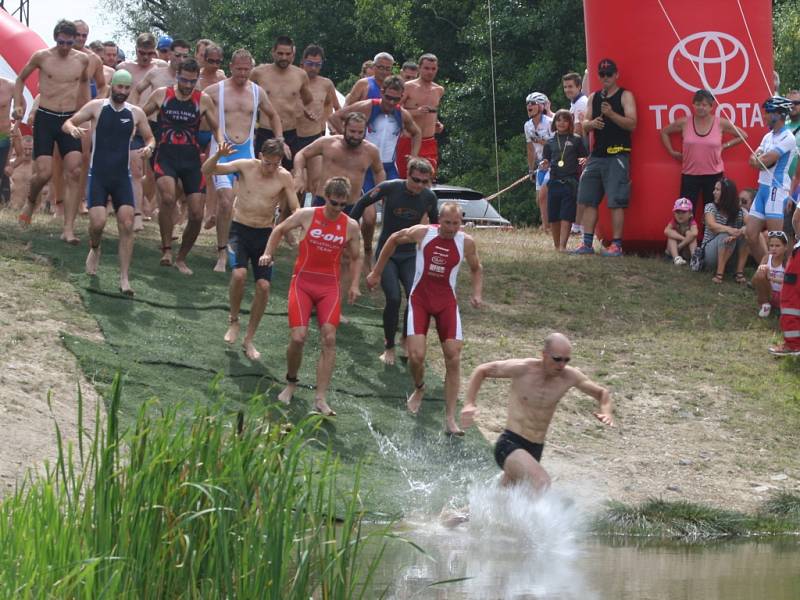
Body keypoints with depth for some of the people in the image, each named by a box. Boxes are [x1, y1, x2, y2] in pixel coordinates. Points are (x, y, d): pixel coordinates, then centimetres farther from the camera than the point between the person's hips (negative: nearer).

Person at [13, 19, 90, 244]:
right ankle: (30, 202, 24)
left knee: (74, 173, -12)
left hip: (70, 119, 2)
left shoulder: (82, 60, 4)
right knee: (44, 173, -12)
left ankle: (68, 229, -13)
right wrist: (18, 104, 8)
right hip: (45, 118, -2)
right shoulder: (41, 57, -2)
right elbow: (21, 78, 15)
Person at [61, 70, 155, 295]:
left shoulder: (136, 113, 4)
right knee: (98, 222, -14)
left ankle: (124, 278, -6)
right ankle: (94, 249, 22)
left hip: (122, 177, 2)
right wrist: (73, 129, -25)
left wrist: (149, 147, -9)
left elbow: (150, 138, 15)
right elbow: (67, 123, 0)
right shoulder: (97, 107, -1)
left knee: (127, 226, -10)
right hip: (98, 175, -2)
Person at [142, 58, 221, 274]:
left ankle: (181, 258, 20)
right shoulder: (161, 95, 2)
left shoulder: (203, 100, 3)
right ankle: (166, 249, -16)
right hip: (166, 156, -2)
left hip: (191, 159, 2)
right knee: (168, 197, -31)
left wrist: (222, 146, -7)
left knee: (197, 214, -2)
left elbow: (216, 128, 12)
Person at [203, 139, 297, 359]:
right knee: (239, 274, -26)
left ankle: (249, 339, 11)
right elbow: (207, 170, -11)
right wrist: (218, 156, -31)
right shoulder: (246, 166, -9)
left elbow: (294, 212, -2)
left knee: (264, 286, -6)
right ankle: (233, 321, 1)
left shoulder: (284, 177, -6)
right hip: (240, 230, -2)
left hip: (265, 234, 2)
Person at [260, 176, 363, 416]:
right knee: (298, 338, -12)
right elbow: (279, 230, 13)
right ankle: (291, 382, 17)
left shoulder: (351, 226, 1)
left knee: (329, 338, -13)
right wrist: (268, 253, 1)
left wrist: (354, 285, 2)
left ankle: (320, 398, -12)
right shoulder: (307, 215, -3)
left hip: (330, 286, 1)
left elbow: (356, 258, 15)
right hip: (303, 282, -1)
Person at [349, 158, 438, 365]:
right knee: (393, 299, -17)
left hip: (410, 254, 3)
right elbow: (362, 203, -2)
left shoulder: (429, 197, -6)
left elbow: (435, 223, 13)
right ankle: (389, 347, 0)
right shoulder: (390, 188, -16)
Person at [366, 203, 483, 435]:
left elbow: (476, 269, 12)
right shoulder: (422, 233, -11)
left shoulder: (466, 242, -7)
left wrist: (476, 294, -5)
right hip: (419, 299, -1)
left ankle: (450, 419, -3)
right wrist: (377, 272, 11)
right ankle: (419, 388, 24)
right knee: (416, 356, -13)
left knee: (453, 359, -8)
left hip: (446, 302, 1)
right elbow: (393, 240, 7)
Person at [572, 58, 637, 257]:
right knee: (589, 201, 4)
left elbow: (632, 124, -10)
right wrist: (591, 124, -9)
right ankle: (587, 243, 9)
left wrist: (612, 114, -22)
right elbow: (584, 125, 14)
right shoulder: (594, 97, 16)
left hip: (617, 155, -6)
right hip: (597, 154, 6)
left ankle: (617, 244, -6)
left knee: (616, 202, -8)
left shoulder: (625, 96, 0)